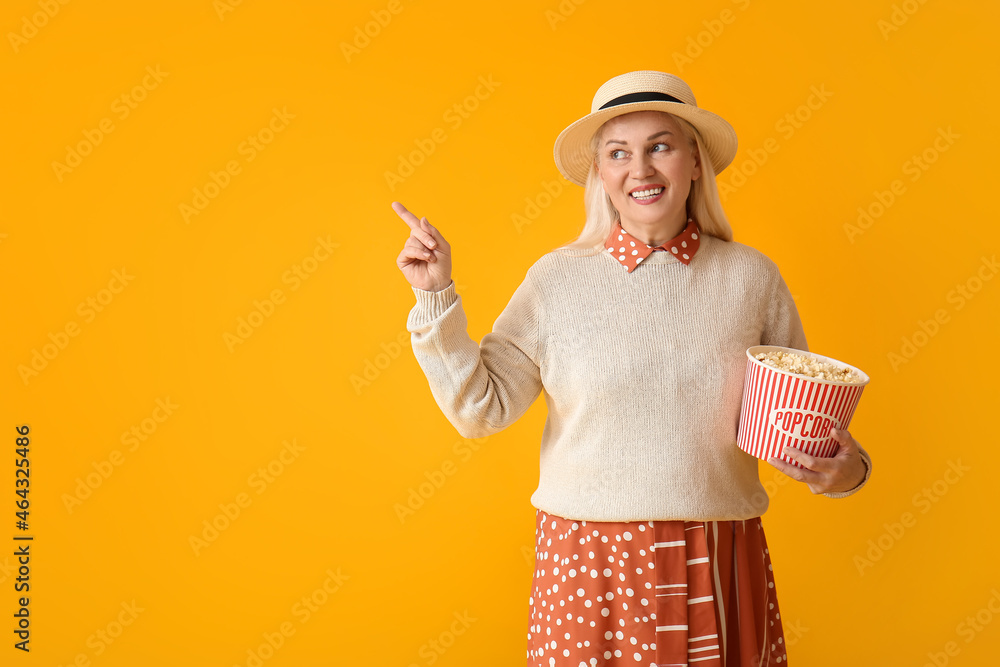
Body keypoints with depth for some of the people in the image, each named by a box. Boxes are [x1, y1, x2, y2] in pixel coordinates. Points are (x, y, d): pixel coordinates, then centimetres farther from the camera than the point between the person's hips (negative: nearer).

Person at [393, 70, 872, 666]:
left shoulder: (751, 276, 0)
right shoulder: (557, 280, -4)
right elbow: (479, 407, -4)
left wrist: (848, 468, -11)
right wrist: (436, 297, -11)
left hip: (721, 568, 2)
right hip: (590, 565, -1)